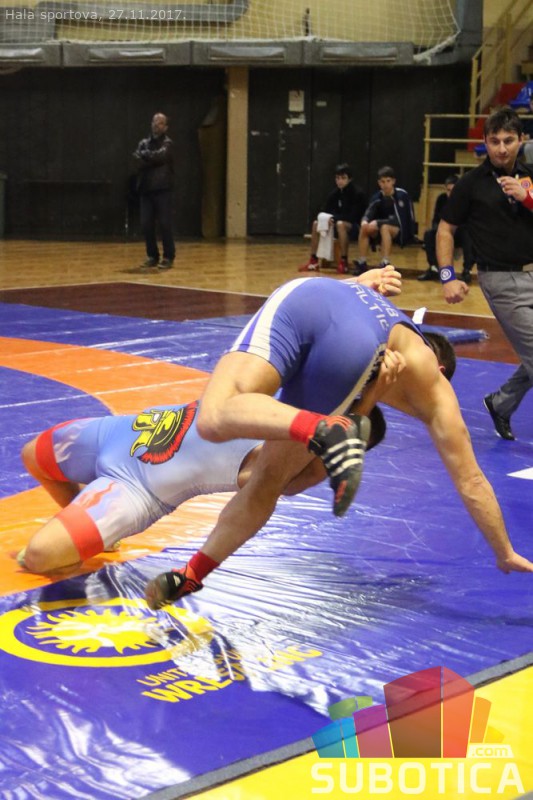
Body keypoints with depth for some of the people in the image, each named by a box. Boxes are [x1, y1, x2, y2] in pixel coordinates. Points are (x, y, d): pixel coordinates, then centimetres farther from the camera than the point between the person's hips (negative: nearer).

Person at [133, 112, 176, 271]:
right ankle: (152, 256, 14)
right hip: (146, 189, 4)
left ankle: (168, 257, 3)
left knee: (164, 224, -6)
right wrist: (152, 159, -17)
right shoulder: (144, 143, 13)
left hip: (163, 189, -4)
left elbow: (159, 156, -19)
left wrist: (143, 155, -7)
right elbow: (139, 161, -3)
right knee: (146, 225, 2)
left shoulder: (167, 143, 0)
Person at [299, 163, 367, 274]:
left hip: (356, 226, -7)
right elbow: (325, 211, 7)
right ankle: (314, 261, -12)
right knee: (316, 224, -11)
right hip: (339, 222, 7)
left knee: (340, 224, -37)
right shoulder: (335, 194, 4)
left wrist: (334, 218, -25)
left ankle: (344, 262, -32)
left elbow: (354, 216, -22)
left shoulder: (358, 193, -15)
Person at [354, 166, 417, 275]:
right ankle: (361, 263, -19)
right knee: (364, 228, -21)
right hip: (381, 232, 5)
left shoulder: (402, 195, -13)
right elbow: (368, 214, -12)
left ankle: (385, 264, -41)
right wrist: (364, 221, -33)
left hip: (401, 230, -5)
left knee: (385, 227, -36)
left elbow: (410, 217, -12)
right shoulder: (377, 198, 0)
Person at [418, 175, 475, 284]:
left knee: (469, 236, -36)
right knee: (429, 234, -22)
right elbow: (435, 221, -6)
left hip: (461, 235, -3)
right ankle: (433, 269, -16)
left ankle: (467, 271, -28)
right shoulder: (441, 199, -9)